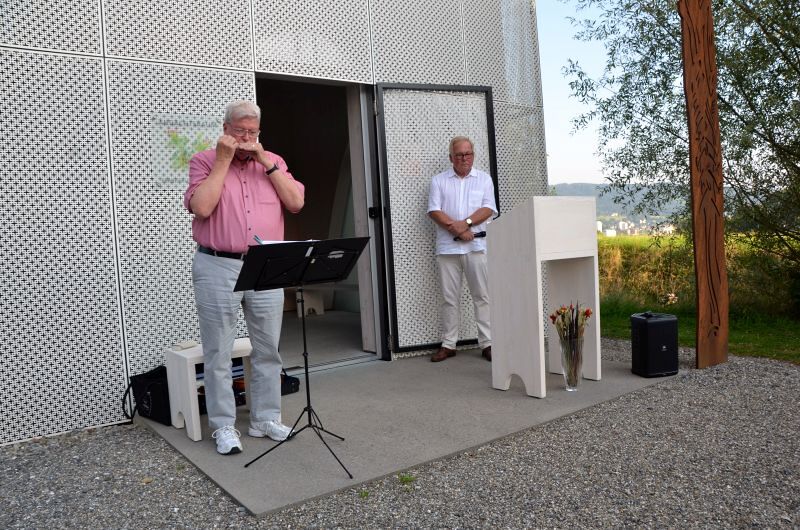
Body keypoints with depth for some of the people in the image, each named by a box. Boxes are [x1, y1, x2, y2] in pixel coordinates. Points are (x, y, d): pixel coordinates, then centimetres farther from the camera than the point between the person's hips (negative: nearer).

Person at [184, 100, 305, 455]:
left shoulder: (273, 162, 11)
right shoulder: (204, 161, 2)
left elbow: (296, 203, -2)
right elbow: (201, 206, -15)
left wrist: (266, 162, -6)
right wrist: (224, 160, -11)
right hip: (218, 269, -3)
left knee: (268, 350, 9)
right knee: (218, 353, 3)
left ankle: (265, 419, 23)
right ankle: (224, 426, 16)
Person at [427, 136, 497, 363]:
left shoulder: (484, 179, 11)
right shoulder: (438, 181, 10)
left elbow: (488, 208, 0)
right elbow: (434, 211, 0)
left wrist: (466, 223, -13)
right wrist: (456, 228, -12)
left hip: (477, 245, 0)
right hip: (447, 247, 0)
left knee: (482, 296, 0)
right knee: (449, 298, 4)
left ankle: (487, 343, 5)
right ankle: (448, 344, 11)